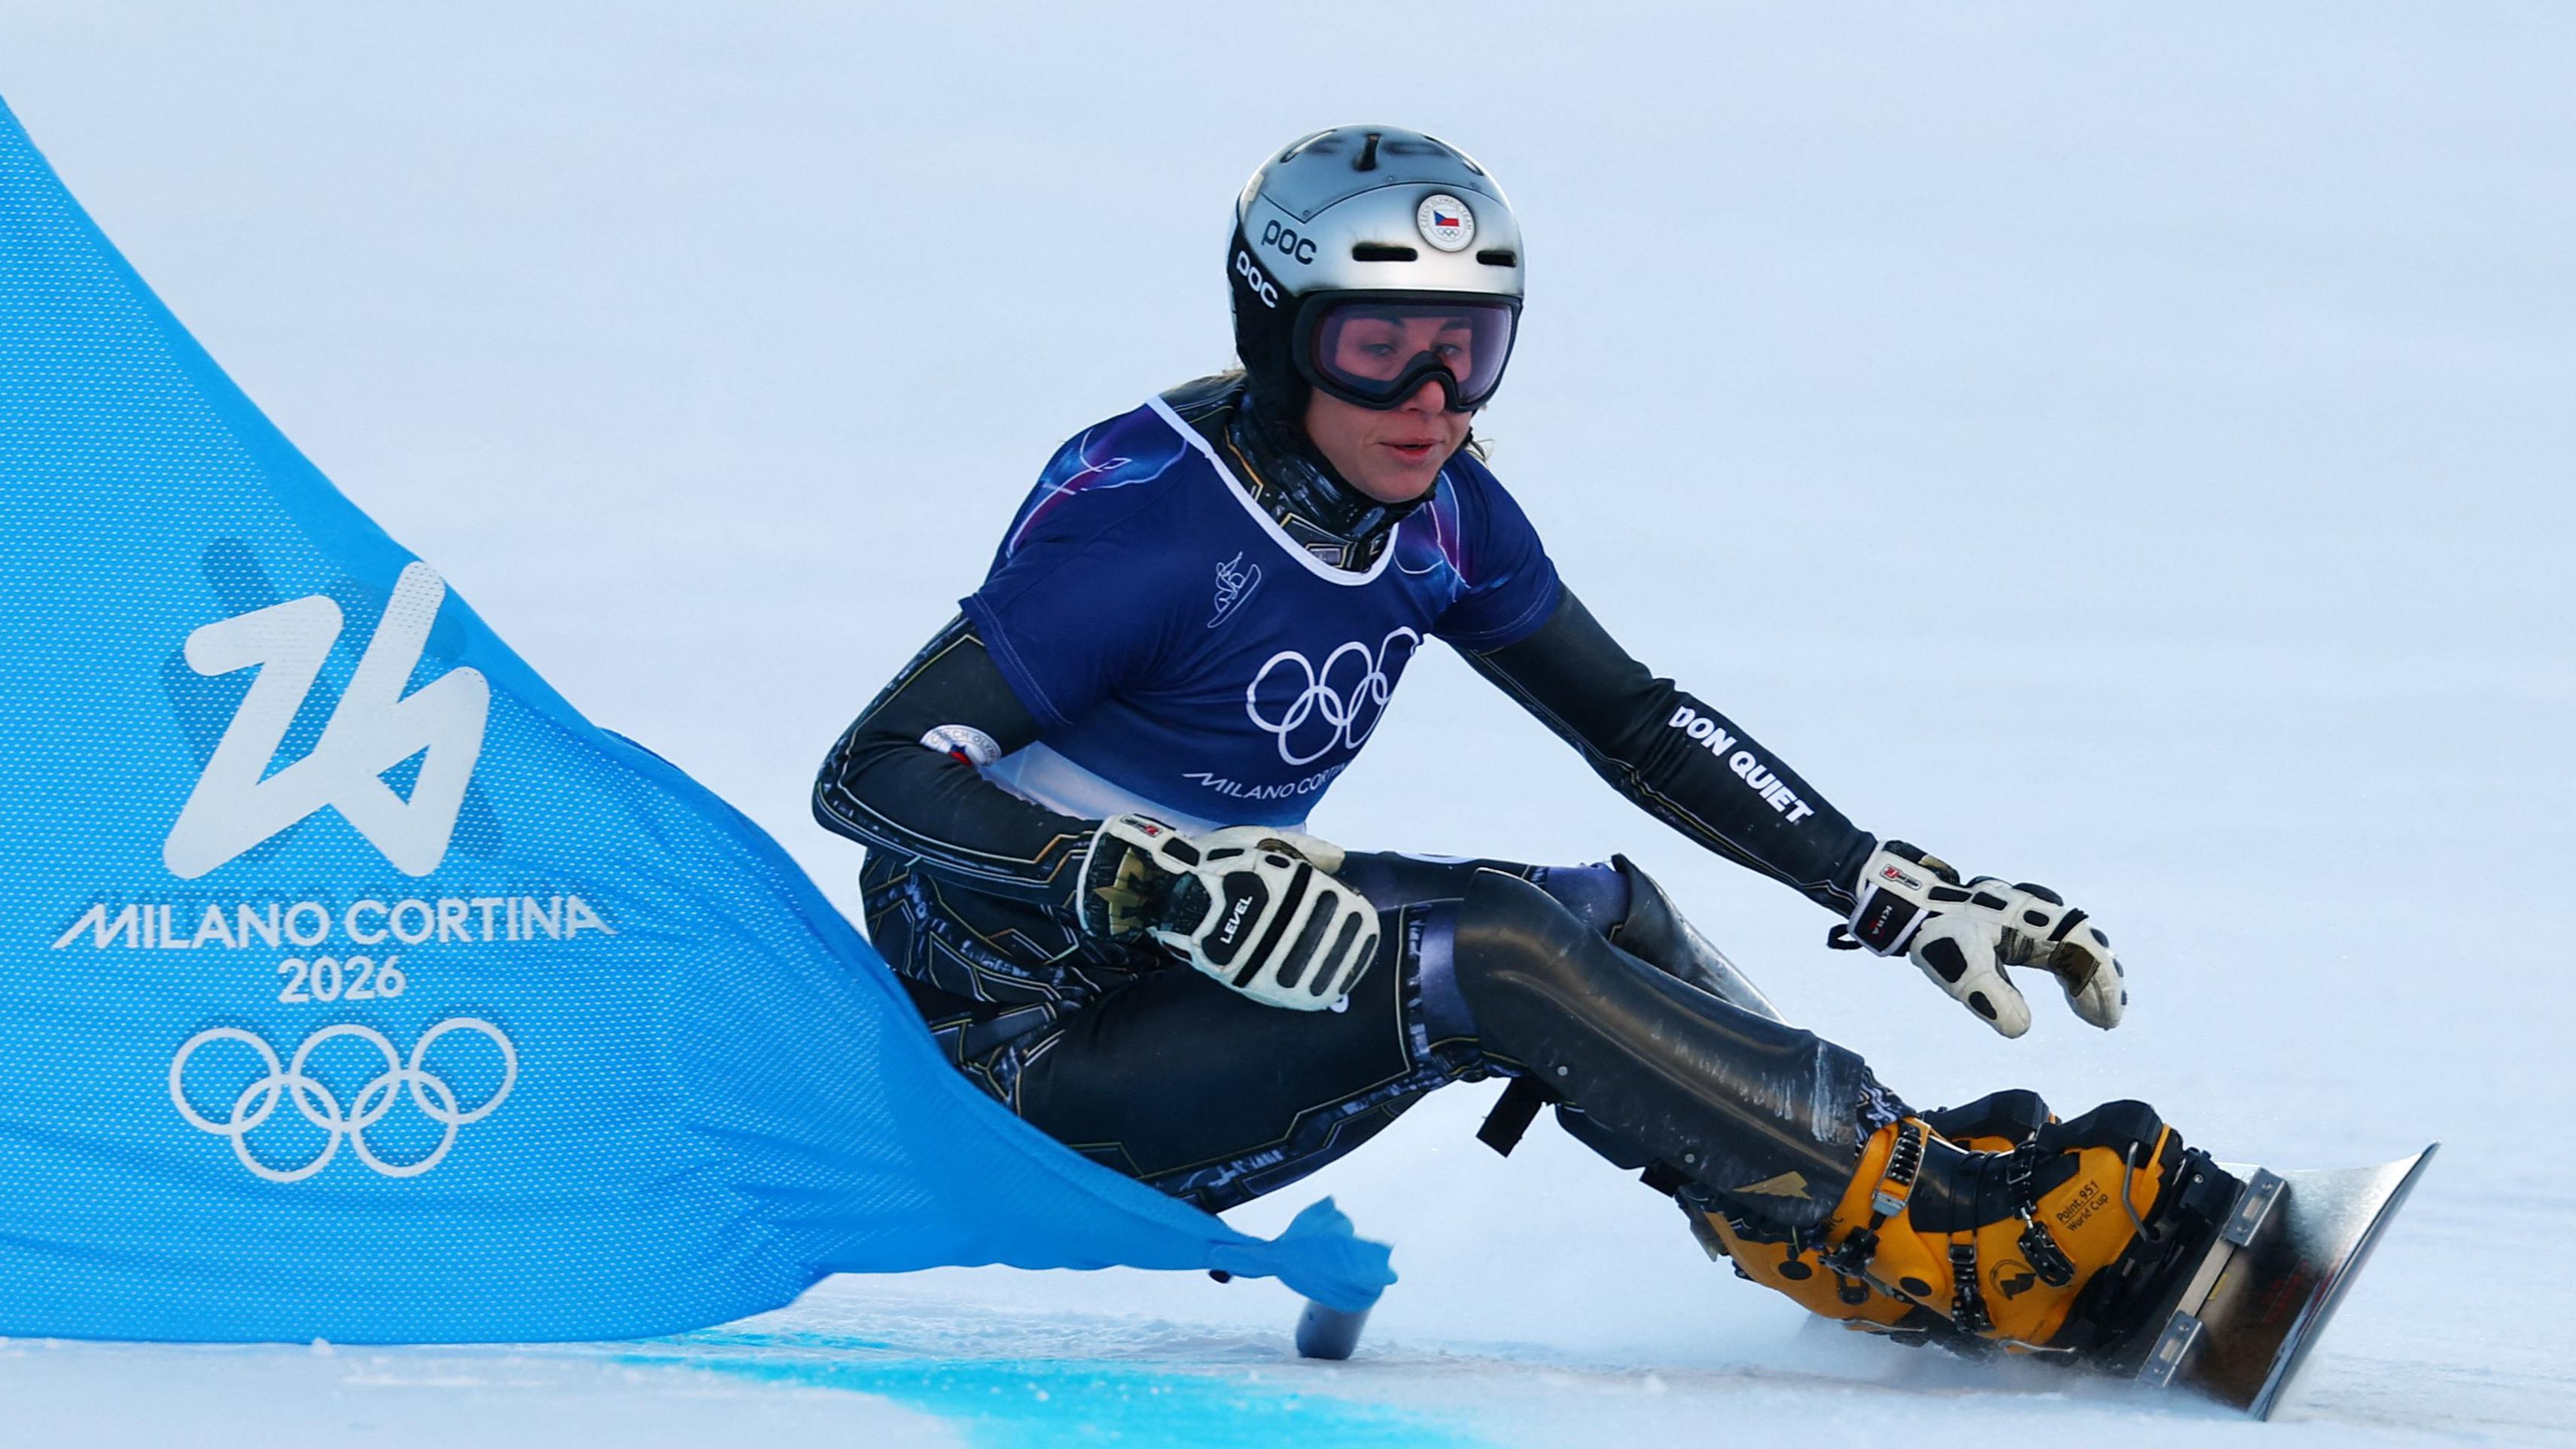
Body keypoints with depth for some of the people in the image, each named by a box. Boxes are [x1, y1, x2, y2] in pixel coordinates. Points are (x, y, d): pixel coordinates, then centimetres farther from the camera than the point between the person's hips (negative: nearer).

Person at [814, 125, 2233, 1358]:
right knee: (1485, 957, -24)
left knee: (1603, 911, -2)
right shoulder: (1149, 512, -23)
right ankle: (1959, 1244, -24)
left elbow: (1637, 725, 9)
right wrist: (1158, 881, -40)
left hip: (1186, 968, 8)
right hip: (1031, 1043, -8)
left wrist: (1904, 893, 0)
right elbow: (869, 774, -27)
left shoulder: (1438, 513, -2)